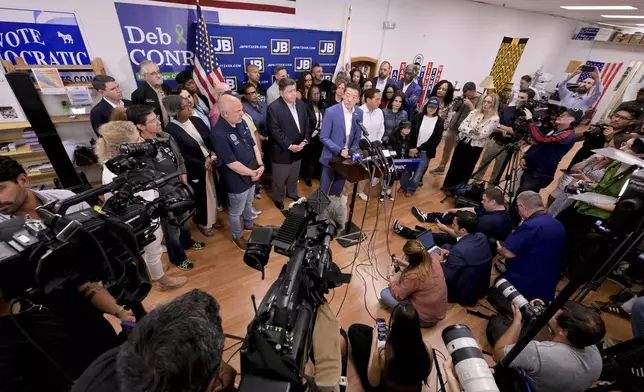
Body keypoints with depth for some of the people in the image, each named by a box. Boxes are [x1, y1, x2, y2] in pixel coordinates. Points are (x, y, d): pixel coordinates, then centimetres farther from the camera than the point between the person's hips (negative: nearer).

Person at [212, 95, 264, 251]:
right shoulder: (219, 134, -29)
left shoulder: (241, 122, -5)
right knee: (236, 211, 17)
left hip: (252, 174, 7)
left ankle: (249, 224, 54)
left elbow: (253, 144, 2)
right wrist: (253, 173, -15)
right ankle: (237, 236, 40)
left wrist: (260, 165, -10)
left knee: (248, 204, 29)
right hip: (237, 180, -7)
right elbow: (232, 163, -26)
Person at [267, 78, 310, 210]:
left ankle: (292, 193, 47)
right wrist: (289, 146, -22)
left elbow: (306, 124, 7)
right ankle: (278, 198, 35)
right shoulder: (274, 108, -19)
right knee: (279, 179, 13)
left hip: (298, 148, 6)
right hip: (282, 151, -6)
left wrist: (305, 140, -8)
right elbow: (275, 131, -21)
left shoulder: (301, 104, 2)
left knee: (294, 176, 24)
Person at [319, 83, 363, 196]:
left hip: (347, 158, 4)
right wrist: (339, 151, -22)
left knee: (338, 190, 19)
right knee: (323, 190, 7)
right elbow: (323, 137, -15)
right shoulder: (331, 111, -16)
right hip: (331, 157, -4)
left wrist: (352, 151, -9)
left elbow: (357, 136, 7)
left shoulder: (359, 113, -1)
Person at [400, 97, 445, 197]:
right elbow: (411, 134, -3)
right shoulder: (418, 117, -2)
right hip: (413, 149, 1)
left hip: (426, 152, -1)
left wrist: (418, 149, -12)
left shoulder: (440, 122, -3)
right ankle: (403, 186, 32)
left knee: (417, 173, 1)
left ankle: (411, 189, 28)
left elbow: (436, 140, -6)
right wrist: (411, 148, -14)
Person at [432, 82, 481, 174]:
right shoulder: (464, 96, 8)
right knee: (446, 148, 12)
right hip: (453, 126, 6)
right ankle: (441, 167, 26)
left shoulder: (480, 99, -10)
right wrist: (457, 101, -5)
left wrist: (470, 104, -22)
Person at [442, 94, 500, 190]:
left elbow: (481, 135, -19)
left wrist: (467, 131, -12)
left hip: (475, 147, -4)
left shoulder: (494, 119, -13)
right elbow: (461, 126, -6)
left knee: (465, 169, 10)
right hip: (462, 142, 4)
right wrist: (471, 130, -21)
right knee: (454, 166, 13)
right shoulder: (474, 112, 1)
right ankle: (447, 186, 31)